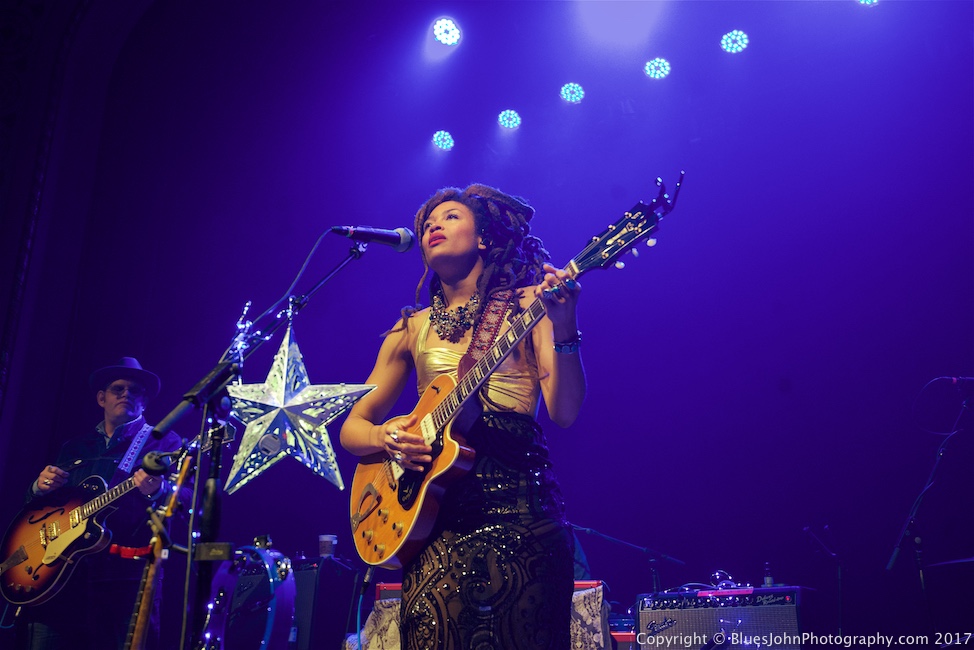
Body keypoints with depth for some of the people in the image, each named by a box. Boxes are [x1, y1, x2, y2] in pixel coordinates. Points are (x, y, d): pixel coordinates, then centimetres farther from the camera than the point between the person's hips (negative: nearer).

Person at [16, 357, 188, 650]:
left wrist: (156, 491, -30)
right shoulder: (75, 447, 21)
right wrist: (40, 488, 0)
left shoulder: (164, 441, 6)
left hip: (125, 577, -4)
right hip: (59, 573, 5)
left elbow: (184, 498, -8)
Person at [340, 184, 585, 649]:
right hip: (434, 511, 2)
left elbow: (564, 413, -8)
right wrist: (384, 437, -7)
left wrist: (564, 327, -23)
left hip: (518, 505, -2)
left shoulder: (527, 305, 4)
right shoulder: (413, 328, 14)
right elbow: (352, 427, 16)